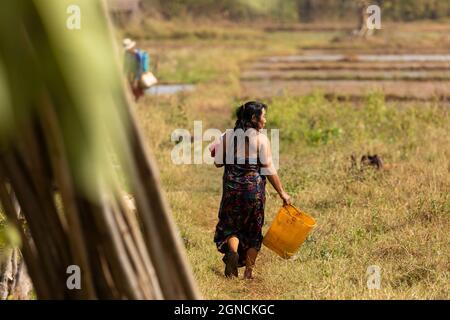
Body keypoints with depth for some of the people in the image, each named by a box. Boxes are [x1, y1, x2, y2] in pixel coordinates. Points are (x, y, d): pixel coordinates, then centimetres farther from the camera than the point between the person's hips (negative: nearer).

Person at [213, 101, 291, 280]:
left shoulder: (228, 136, 1)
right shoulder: (261, 139, -9)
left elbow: (218, 162, 4)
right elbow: (268, 169, -11)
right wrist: (282, 193, -4)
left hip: (232, 187, 2)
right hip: (254, 188, -2)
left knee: (230, 225, 15)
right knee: (253, 231, 12)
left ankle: (232, 251, -16)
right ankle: (249, 271, 13)